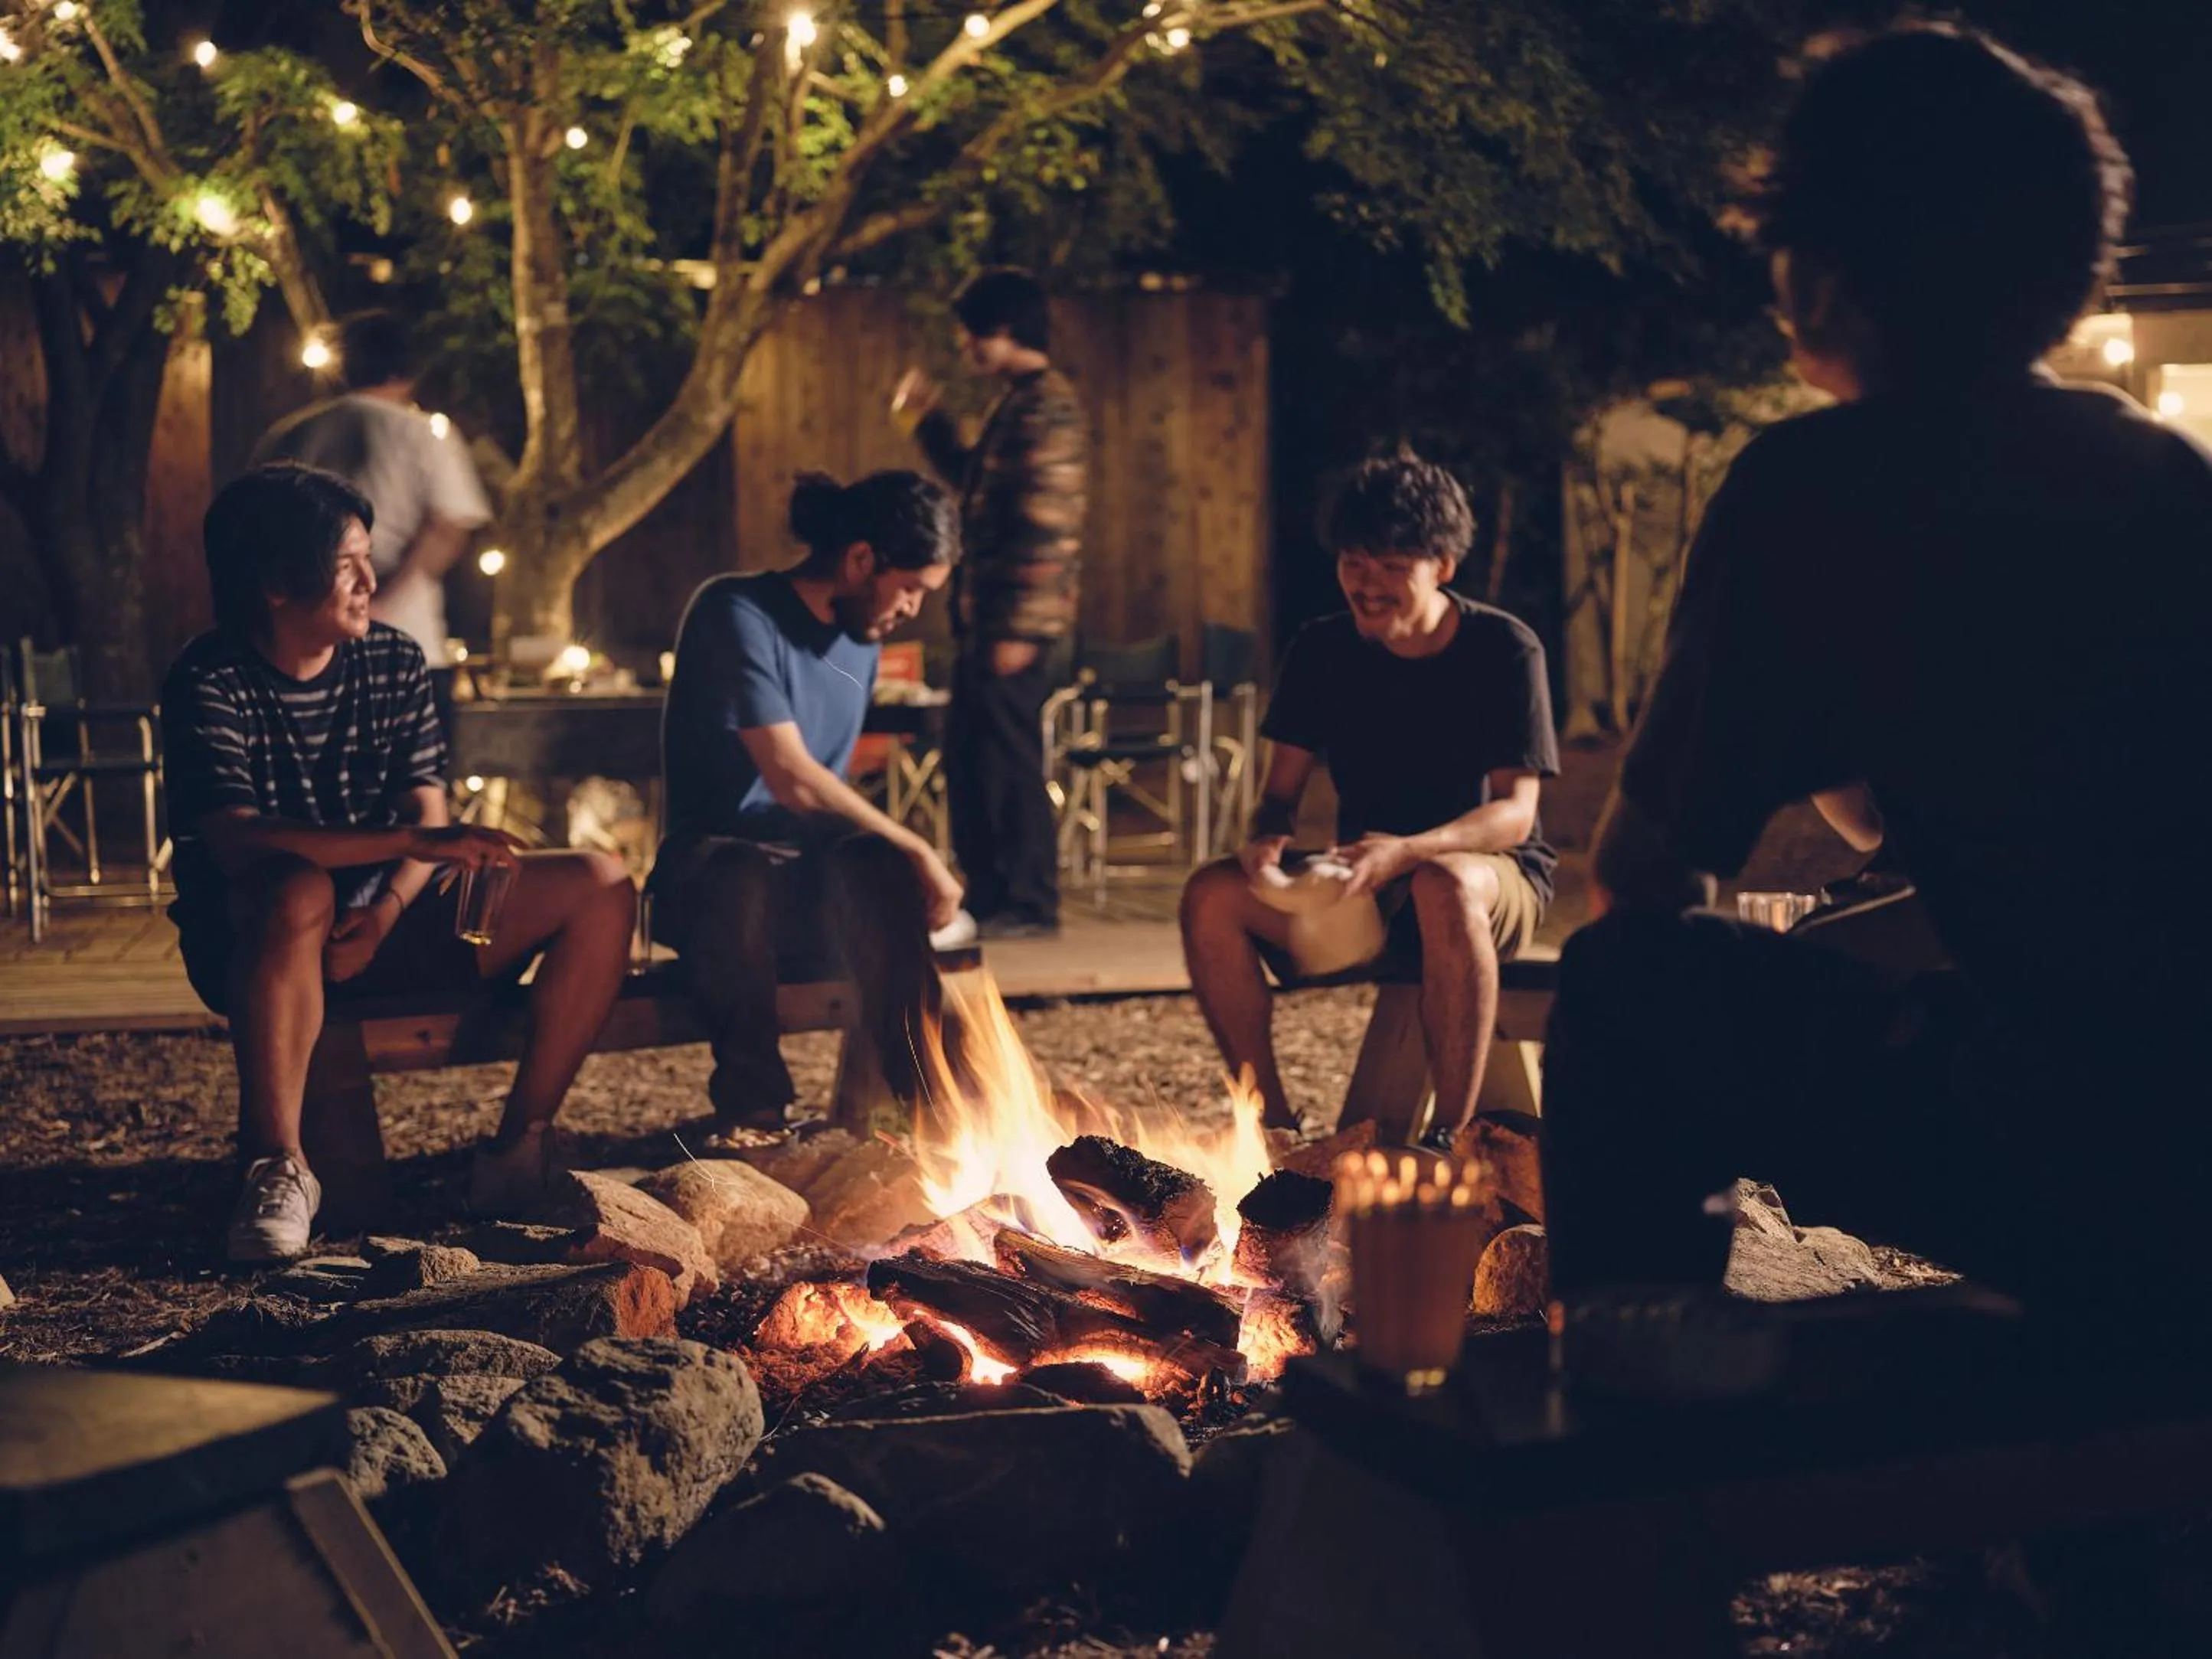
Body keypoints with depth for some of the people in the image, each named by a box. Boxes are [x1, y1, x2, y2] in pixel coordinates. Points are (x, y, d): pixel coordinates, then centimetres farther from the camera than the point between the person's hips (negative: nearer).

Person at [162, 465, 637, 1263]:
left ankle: (522, 1145, -8)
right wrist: (413, 842, -36)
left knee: (600, 887, -11)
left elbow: (429, 816, 2)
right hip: (257, 944, -5)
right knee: (300, 895, -42)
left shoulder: (394, 661, 4)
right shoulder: (210, 683, -13)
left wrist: (385, 915, -19)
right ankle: (277, 1163, -28)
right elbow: (236, 839, -28)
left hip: (385, 926, 5)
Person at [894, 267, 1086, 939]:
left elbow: (1049, 529, -20)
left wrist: (1019, 628, -22)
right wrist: (926, 419, 27)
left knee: (1010, 758, -5)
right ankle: (986, 896, 22)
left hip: (1013, 618, -10)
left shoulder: (1046, 406, -14)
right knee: (968, 758, 14)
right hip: (985, 612, 10)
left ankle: (1031, 904, 2)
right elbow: (975, 482, 32)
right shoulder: (1017, 403, 16)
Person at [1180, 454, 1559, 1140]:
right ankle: (1273, 1122, -14)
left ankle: (1451, 1136, -33)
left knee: (1445, 886, -41)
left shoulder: (1504, 650, -10)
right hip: (1362, 886, 4)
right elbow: (1282, 791, 5)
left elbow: (1515, 812, -16)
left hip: (1497, 879, -4)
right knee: (1212, 894, -21)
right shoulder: (1322, 651, 2)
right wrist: (1268, 839, -21)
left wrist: (1407, 851, -35)